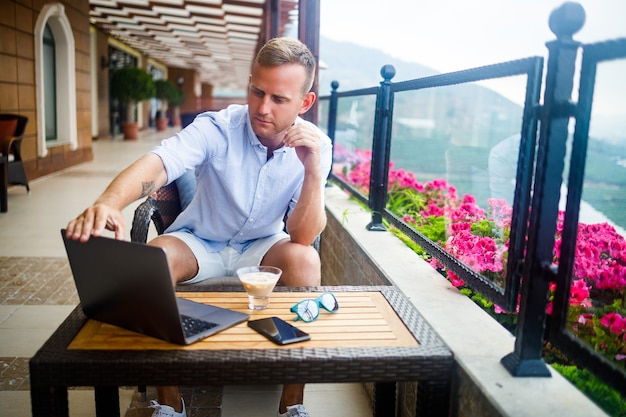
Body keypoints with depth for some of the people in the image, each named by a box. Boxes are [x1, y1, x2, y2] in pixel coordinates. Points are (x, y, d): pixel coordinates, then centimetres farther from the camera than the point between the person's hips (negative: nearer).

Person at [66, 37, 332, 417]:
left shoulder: (316, 145, -14)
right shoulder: (216, 128, -19)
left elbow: (303, 237, -20)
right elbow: (156, 165, -37)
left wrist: (313, 172, -35)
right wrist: (109, 202, -58)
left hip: (262, 246, 1)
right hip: (199, 242, 0)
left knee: (304, 260, -30)